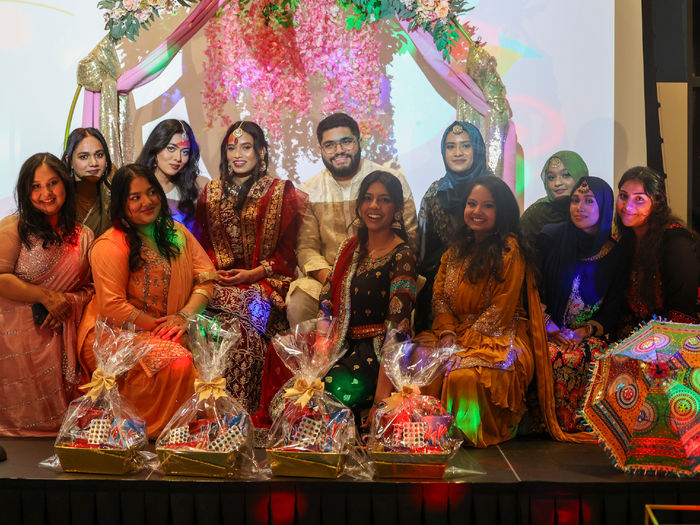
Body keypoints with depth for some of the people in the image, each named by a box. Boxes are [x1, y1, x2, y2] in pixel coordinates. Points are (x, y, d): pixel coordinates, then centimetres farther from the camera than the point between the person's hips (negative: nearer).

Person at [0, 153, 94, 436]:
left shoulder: (84, 237, 10)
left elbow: (88, 286, 12)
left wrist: (69, 302, -10)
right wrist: (46, 297, -17)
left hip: (56, 336, 3)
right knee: (24, 415, -6)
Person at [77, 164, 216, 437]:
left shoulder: (176, 233, 11)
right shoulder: (109, 246, -10)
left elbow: (206, 276, 6)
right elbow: (112, 307, -16)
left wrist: (185, 314, -11)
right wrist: (157, 326, -15)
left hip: (165, 329, 6)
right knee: (177, 363, -30)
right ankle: (152, 431, -9)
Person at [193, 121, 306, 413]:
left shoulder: (281, 192, 7)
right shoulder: (212, 192, 18)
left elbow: (287, 249, 1)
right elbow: (202, 242, 15)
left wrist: (252, 274, -12)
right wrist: (215, 270, -5)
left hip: (264, 281, -2)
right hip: (219, 278, 3)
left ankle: (245, 413, -24)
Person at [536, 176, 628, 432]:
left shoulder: (615, 254, 4)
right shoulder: (550, 238, 2)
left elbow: (612, 309, 5)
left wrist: (584, 332, -11)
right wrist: (550, 327, -12)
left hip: (590, 333, 1)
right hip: (548, 330, -1)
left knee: (581, 358, -31)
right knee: (553, 356, -31)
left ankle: (580, 426, -14)